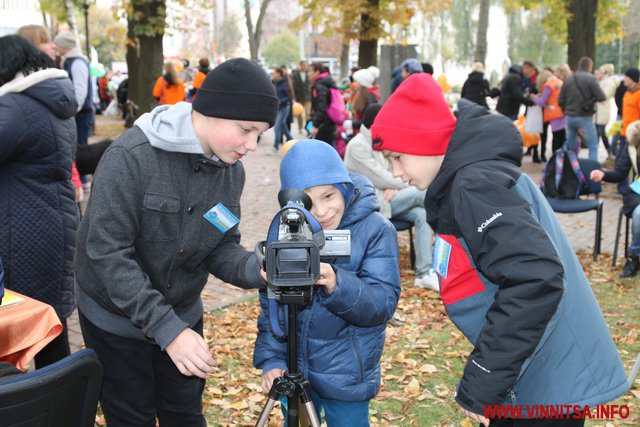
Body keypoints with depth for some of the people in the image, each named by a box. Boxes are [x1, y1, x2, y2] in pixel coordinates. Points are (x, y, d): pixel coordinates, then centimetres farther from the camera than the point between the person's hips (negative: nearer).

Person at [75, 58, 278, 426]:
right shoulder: (132, 155, -27)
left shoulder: (231, 170, -7)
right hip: (116, 316, -5)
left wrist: (254, 268, -25)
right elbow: (108, 252, -28)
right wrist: (167, 329, -31)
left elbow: (221, 247, -2)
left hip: (182, 312, 5)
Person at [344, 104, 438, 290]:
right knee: (421, 192, -22)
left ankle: (424, 273, -23)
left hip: (387, 197, 8)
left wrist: (393, 188, -11)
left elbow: (385, 174, 13)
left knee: (422, 214, -19)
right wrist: (413, 183, -8)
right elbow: (381, 179, -18)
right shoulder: (358, 146, -14)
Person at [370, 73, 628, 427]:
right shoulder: (459, 182, 10)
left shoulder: (477, 184, -19)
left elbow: (536, 280, -31)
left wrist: (480, 384, -27)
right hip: (525, 377, 9)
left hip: (550, 383, -9)